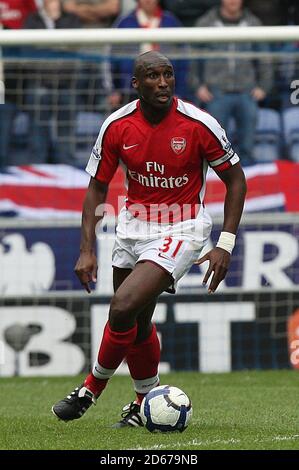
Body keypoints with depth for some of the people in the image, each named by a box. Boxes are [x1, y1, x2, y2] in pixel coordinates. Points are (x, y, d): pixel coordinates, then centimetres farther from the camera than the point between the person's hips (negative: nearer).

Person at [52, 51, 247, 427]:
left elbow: (235, 179, -3)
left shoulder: (198, 124, -15)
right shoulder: (117, 126, -7)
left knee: (123, 308, -20)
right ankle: (145, 403, 34)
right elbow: (97, 187, 4)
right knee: (136, 324, 13)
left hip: (180, 230, -5)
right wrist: (87, 250, -4)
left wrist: (225, 245, -9)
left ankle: (92, 388, 1)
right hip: (133, 225, 5)